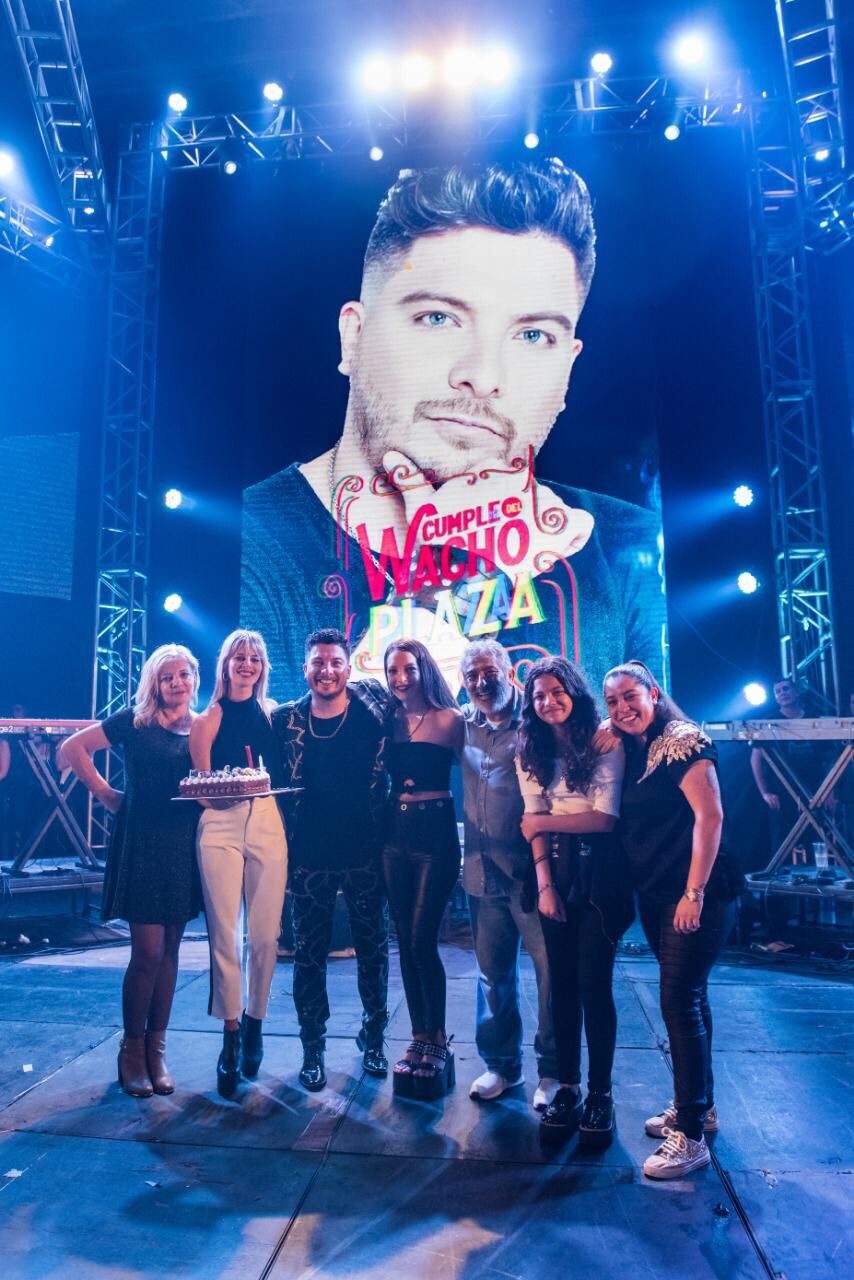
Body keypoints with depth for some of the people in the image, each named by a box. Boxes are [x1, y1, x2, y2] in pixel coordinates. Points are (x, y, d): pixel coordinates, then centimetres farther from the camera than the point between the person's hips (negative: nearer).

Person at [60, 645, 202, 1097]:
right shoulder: (134, 720, -2)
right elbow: (73, 748, 0)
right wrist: (106, 795, -2)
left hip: (186, 845, 3)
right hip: (143, 841, -3)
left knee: (169, 950, 10)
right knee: (148, 952, -2)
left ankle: (156, 1048, 23)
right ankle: (131, 1049, 18)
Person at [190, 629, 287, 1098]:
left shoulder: (274, 713, 13)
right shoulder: (210, 716, 9)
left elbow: (287, 775, 10)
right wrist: (215, 790, -16)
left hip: (268, 822, 1)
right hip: (221, 825, -1)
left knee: (264, 933, 2)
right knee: (223, 932, -2)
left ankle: (254, 1021, 23)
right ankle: (231, 1035, 11)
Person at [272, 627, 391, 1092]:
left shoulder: (373, 704, -5)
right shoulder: (285, 719, -2)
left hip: (366, 853, 0)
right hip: (308, 857, 1)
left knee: (373, 948, 13)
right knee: (308, 954, 9)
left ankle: (373, 1036, 34)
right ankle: (312, 1048, 27)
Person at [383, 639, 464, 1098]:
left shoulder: (448, 718, -5)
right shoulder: (390, 721, 8)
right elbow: (385, 775, 12)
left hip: (436, 832, -5)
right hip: (396, 833, 5)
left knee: (422, 941, -4)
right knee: (406, 942, 10)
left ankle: (438, 1040, 14)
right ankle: (419, 1038, 24)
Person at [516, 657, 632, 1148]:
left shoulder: (605, 745, -6)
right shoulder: (532, 755, 7)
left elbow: (606, 816, -12)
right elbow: (534, 826, 1)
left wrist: (544, 821, -5)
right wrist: (544, 884, -8)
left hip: (599, 874, -3)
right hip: (555, 872, 4)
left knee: (594, 986, 0)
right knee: (563, 985, 9)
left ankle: (600, 1094, 16)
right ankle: (568, 1087, 23)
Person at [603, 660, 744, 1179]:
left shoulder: (682, 739, -13)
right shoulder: (634, 752, 11)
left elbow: (710, 814, -19)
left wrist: (695, 893, -21)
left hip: (696, 894, -8)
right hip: (657, 895, 8)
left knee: (680, 1002, -5)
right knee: (687, 998, 18)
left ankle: (690, 1136, 7)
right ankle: (698, 1106, 34)